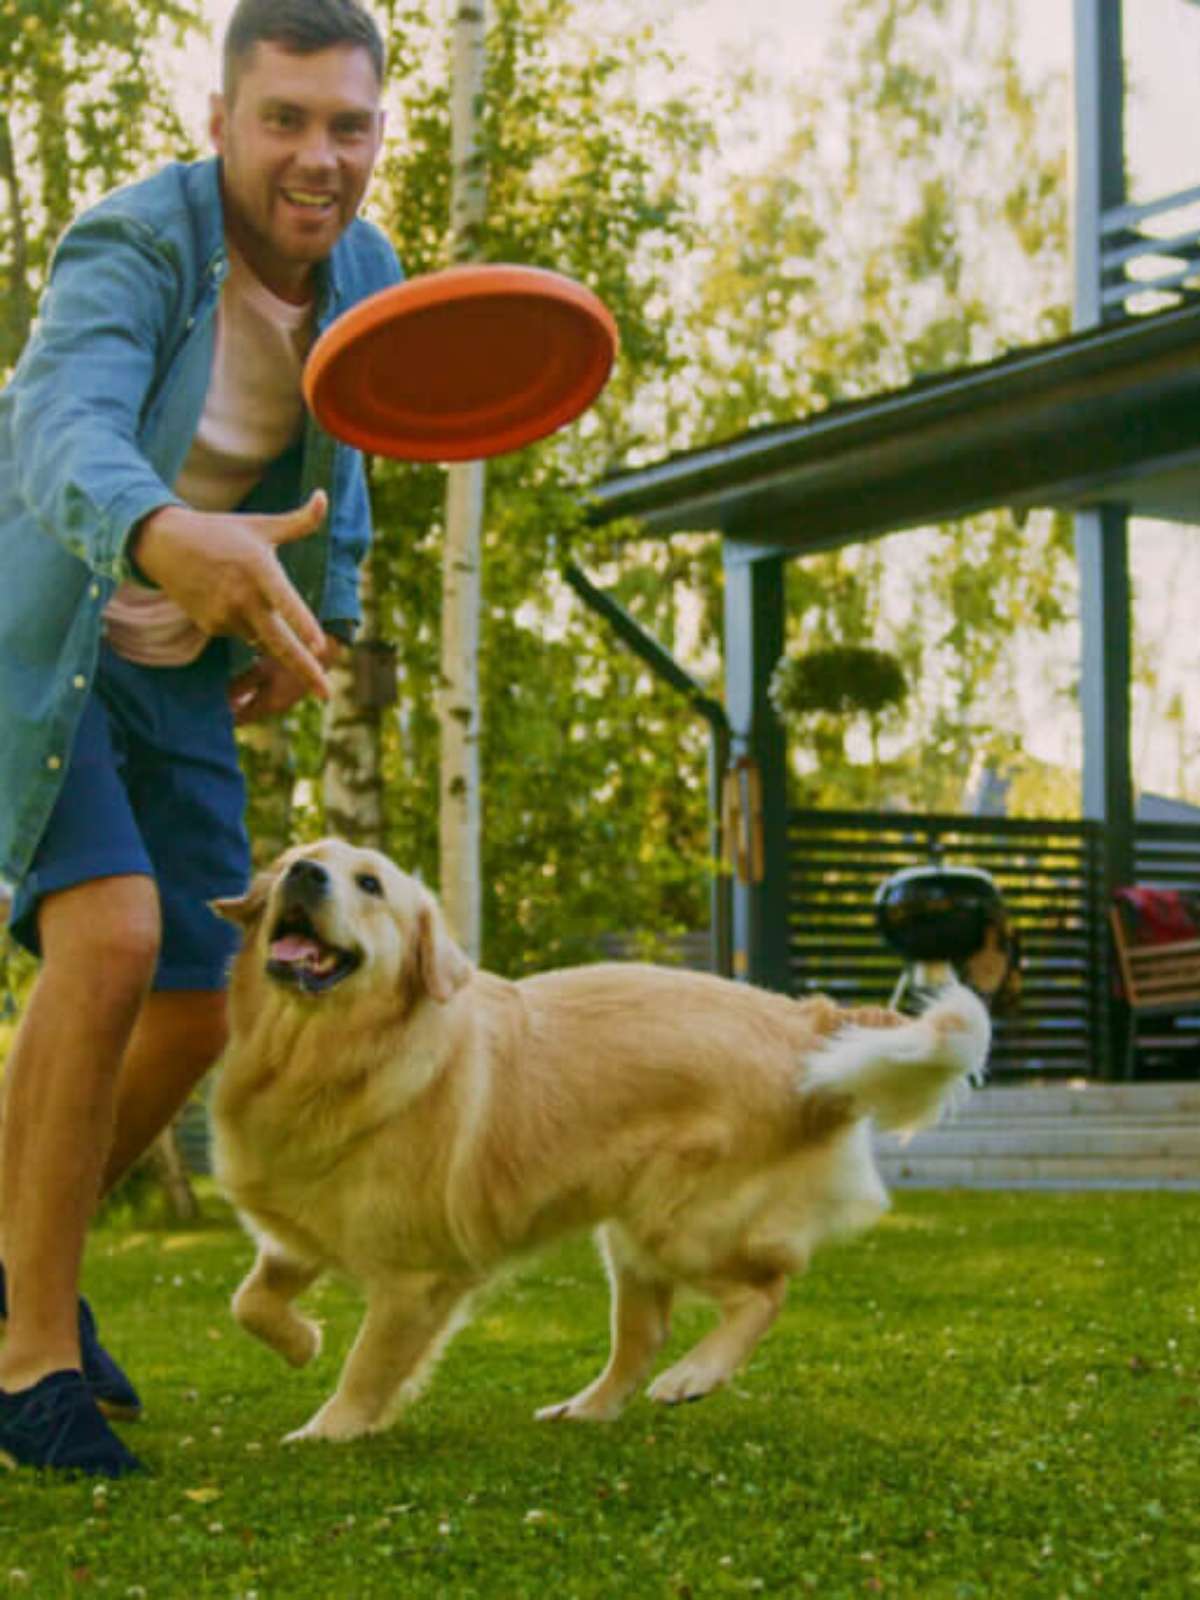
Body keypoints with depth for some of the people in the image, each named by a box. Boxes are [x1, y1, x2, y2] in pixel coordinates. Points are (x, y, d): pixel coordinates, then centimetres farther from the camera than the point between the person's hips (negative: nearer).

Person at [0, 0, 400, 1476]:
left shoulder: (362, 274, -4)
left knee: (197, 1010, 4)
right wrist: (174, 536, -65)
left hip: (179, 675, 7)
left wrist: (319, 609, 6)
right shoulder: (133, 247, -25)